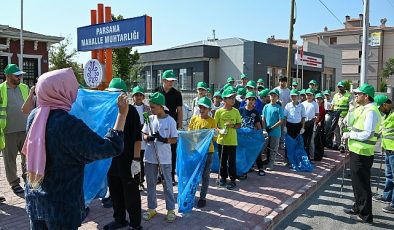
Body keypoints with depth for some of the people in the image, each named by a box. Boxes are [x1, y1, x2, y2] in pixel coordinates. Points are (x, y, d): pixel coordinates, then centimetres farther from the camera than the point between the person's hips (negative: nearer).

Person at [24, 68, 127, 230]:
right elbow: (111, 148, -25)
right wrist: (122, 113, -19)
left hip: (34, 196, 7)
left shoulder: (34, 116, -3)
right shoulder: (68, 123, -25)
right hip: (62, 201, -7)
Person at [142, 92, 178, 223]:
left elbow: (174, 139, -6)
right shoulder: (150, 119, 2)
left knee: (167, 184, 7)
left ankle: (171, 209, 20)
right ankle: (151, 208, 28)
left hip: (164, 158, -4)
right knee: (150, 184, 13)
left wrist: (163, 139, -23)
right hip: (150, 157, 4)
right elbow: (144, 135, 7)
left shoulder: (170, 121, -9)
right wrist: (148, 137, -15)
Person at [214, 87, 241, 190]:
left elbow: (239, 124, 6)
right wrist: (220, 130, -17)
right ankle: (223, 177, 29)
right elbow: (215, 125, 2)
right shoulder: (219, 111, -3)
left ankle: (233, 180, 14)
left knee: (231, 161, 2)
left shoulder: (236, 111, 0)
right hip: (221, 140, 1)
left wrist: (233, 125, -14)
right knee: (222, 160, 12)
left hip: (232, 141, 0)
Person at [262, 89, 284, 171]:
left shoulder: (279, 108, -6)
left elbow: (281, 121, -11)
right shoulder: (266, 107, 5)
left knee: (273, 149, 4)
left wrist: (271, 128, -15)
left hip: (275, 132, -3)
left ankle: (271, 164, 12)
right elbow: (263, 119, 6)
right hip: (266, 132, 4)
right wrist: (265, 129, -6)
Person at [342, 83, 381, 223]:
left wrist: (350, 134, -15)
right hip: (356, 151, 10)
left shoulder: (371, 111, -18)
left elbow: (368, 134, -24)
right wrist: (349, 136, 5)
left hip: (362, 154, -10)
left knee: (362, 184, 1)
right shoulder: (362, 109, 12)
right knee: (356, 182, 21)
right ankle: (358, 208, 37)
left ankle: (366, 215, 13)